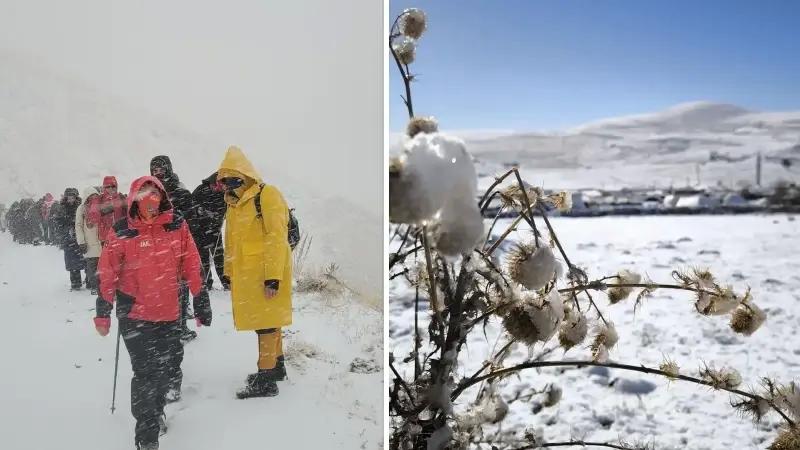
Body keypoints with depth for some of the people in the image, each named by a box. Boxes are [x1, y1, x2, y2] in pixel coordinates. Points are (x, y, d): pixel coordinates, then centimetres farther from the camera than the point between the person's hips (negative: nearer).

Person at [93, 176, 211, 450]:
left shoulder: (177, 225, -2)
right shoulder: (122, 232, -9)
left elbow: (191, 264, 4)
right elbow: (108, 274, -2)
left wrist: (201, 301, 6)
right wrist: (103, 312, 2)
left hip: (169, 313, 4)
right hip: (135, 315, -3)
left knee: (170, 367, 15)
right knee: (146, 373, -6)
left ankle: (156, 409, 44)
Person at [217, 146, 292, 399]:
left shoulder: (267, 196, -13)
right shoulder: (234, 204, 15)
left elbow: (276, 239, -19)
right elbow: (231, 243, 22)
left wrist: (273, 277, -23)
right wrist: (230, 274, 21)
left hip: (266, 273, -8)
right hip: (246, 274, 8)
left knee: (266, 323, -4)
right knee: (267, 321, 18)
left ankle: (266, 380, 1)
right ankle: (276, 365, 31)